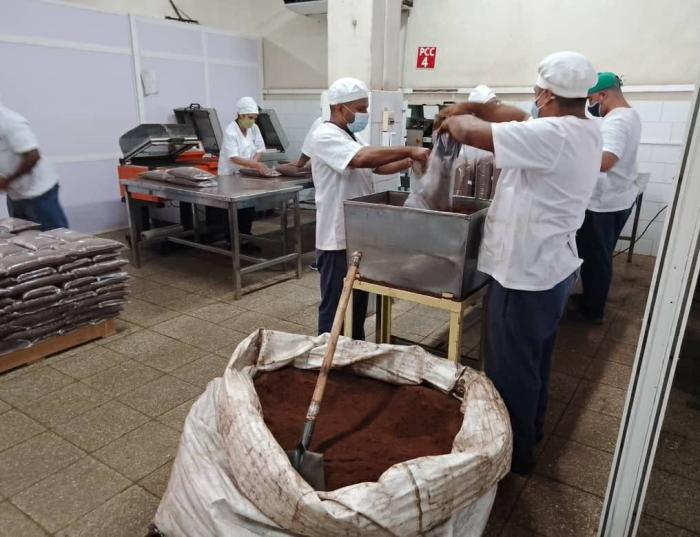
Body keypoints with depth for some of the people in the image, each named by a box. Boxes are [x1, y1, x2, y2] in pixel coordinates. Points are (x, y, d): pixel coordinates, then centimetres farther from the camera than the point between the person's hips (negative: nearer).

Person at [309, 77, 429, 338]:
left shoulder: (350, 137, 15)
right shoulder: (325, 136, -16)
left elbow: (376, 166, 17)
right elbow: (363, 158, -31)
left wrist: (408, 163, 1)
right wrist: (409, 150, -26)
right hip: (338, 238, -10)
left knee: (358, 301, 19)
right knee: (335, 306, 1)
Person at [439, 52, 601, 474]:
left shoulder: (553, 136, -25)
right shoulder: (586, 131, 5)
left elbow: (470, 133, -26)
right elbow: (520, 117, 15)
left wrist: (457, 121, -4)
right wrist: (472, 106, 6)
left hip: (526, 273, -10)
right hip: (553, 266, 10)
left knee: (512, 368, 6)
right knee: (535, 360, 24)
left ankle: (515, 451, 24)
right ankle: (531, 430, 43)